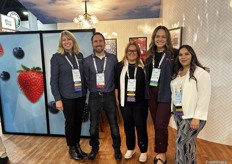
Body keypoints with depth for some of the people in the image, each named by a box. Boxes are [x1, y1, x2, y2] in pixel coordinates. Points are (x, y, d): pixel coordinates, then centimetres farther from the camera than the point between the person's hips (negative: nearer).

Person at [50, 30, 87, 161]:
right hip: (67, 96, -4)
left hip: (81, 95, 4)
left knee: (79, 121, 13)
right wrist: (57, 99, -12)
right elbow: (53, 80, -7)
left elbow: (84, 74, 9)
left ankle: (77, 145, 33)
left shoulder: (80, 55, 5)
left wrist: (86, 91, 6)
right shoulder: (56, 57, -6)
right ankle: (72, 148, 29)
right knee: (70, 122, 9)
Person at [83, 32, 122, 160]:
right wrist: (94, 89, 3)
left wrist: (110, 87, 3)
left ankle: (117, 148, 34)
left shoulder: (113, 58, -1)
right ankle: (94, 148, 38)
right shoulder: (87, 61, -1)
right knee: (93, 125, 14)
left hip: (109, 96, 0)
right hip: (94, 97, 1)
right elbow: (86, 80, 5)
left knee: (113, 124, 11)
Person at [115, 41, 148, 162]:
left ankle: (143, 151, 25)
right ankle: (130, 149, 33)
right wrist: (116, 98, 1)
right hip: (125, 102, 2)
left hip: (140, 102, -1)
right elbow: (116, 83, 4)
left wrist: (147, 98, 0)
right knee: (128, 125, 13)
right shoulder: (120, 66, 2)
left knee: (140, 125, 6)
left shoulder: (143, 66, -2)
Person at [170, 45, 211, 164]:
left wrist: (196, 118, -19)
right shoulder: (177, 73, 11)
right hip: (178, 113, 7)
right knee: (188, 141, 18)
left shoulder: (201, 73, -12)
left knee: (182, 142, -5)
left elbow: (204, 97, -17)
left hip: (192, 115, -6)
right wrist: (174, 110, 9)